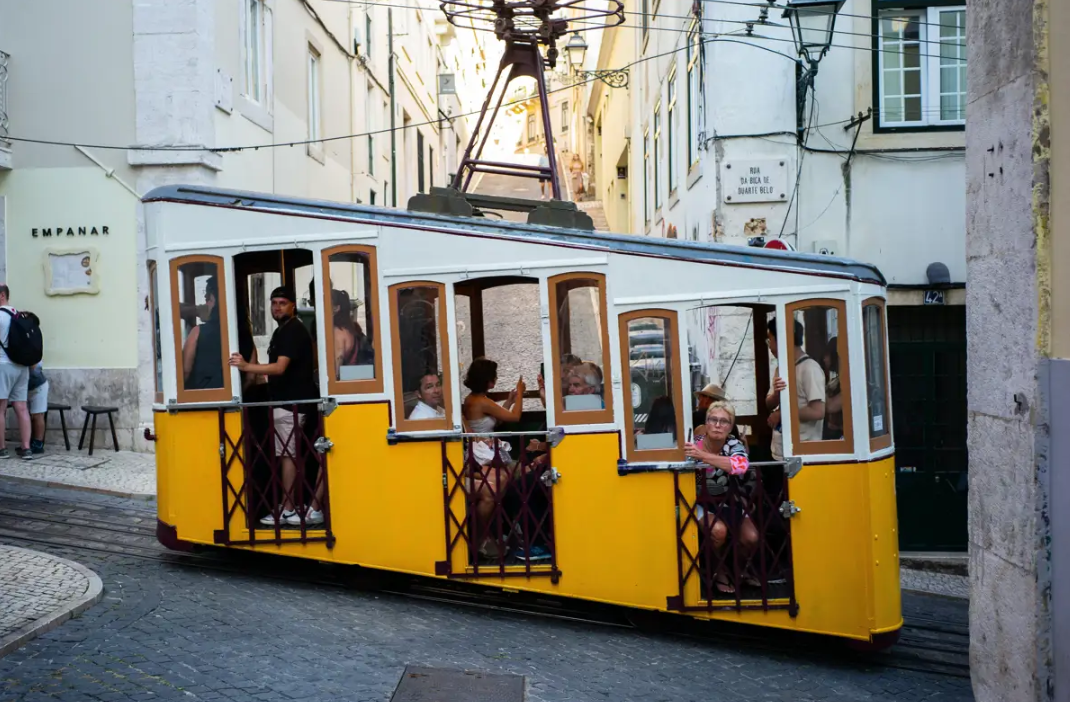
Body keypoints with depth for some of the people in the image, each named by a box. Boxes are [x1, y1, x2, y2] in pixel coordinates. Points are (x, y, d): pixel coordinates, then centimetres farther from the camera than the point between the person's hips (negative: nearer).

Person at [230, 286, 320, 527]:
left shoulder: (294, 331, -15)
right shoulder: (283, 331, 18)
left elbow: (279, 368, -27)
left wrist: (246, 366, -37)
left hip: (291, 402, -10)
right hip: (285, 400, 10)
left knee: (287, 455, -7)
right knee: (289, 455, 11)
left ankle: (288, 511, -3)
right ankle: (292, 507, 16)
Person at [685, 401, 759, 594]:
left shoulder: (734, 444, -16)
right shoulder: (694, 447, -19)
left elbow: (742, 466, -41)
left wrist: (703, 456, -48)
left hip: (729, 502, 2)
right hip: (703, 504, -2)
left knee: (751, 537, -18)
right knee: (718, 530, -31)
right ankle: (719, 573, -2)